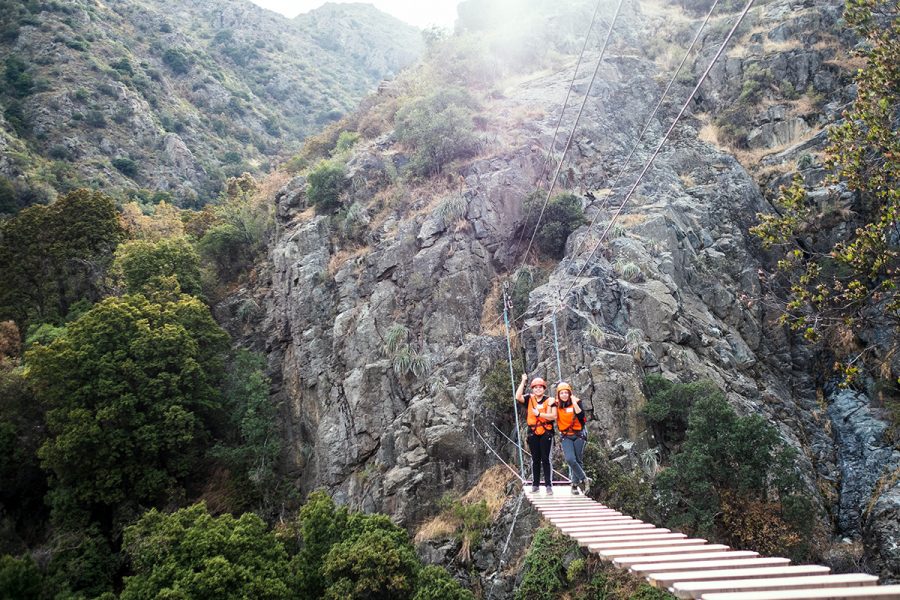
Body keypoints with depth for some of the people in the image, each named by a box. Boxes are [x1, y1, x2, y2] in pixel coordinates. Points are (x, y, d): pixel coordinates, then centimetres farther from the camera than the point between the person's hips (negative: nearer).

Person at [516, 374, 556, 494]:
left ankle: (549, 485, 1)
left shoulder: (549, 400, -1)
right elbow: (518, 397, -12)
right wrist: (523, 381, -12)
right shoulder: (529, 399, 6)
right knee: (535, 460, 9)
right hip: (533, 433, 2)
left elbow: (553, 416, -10)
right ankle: (535, 485, 15)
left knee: (545, 459, -3)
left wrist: (539, 414, -17)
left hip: (546, 433, -2)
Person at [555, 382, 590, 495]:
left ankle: (575, 484, 15)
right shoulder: (557, 404, 0)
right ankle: (584, 479, -2)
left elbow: (581, 416, -18)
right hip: (566, 436, 1)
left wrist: (574, 404, -26)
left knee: (578, 460, 3)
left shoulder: (576, 402, -7)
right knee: (570, 459, -17)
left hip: (579, 435, -1)